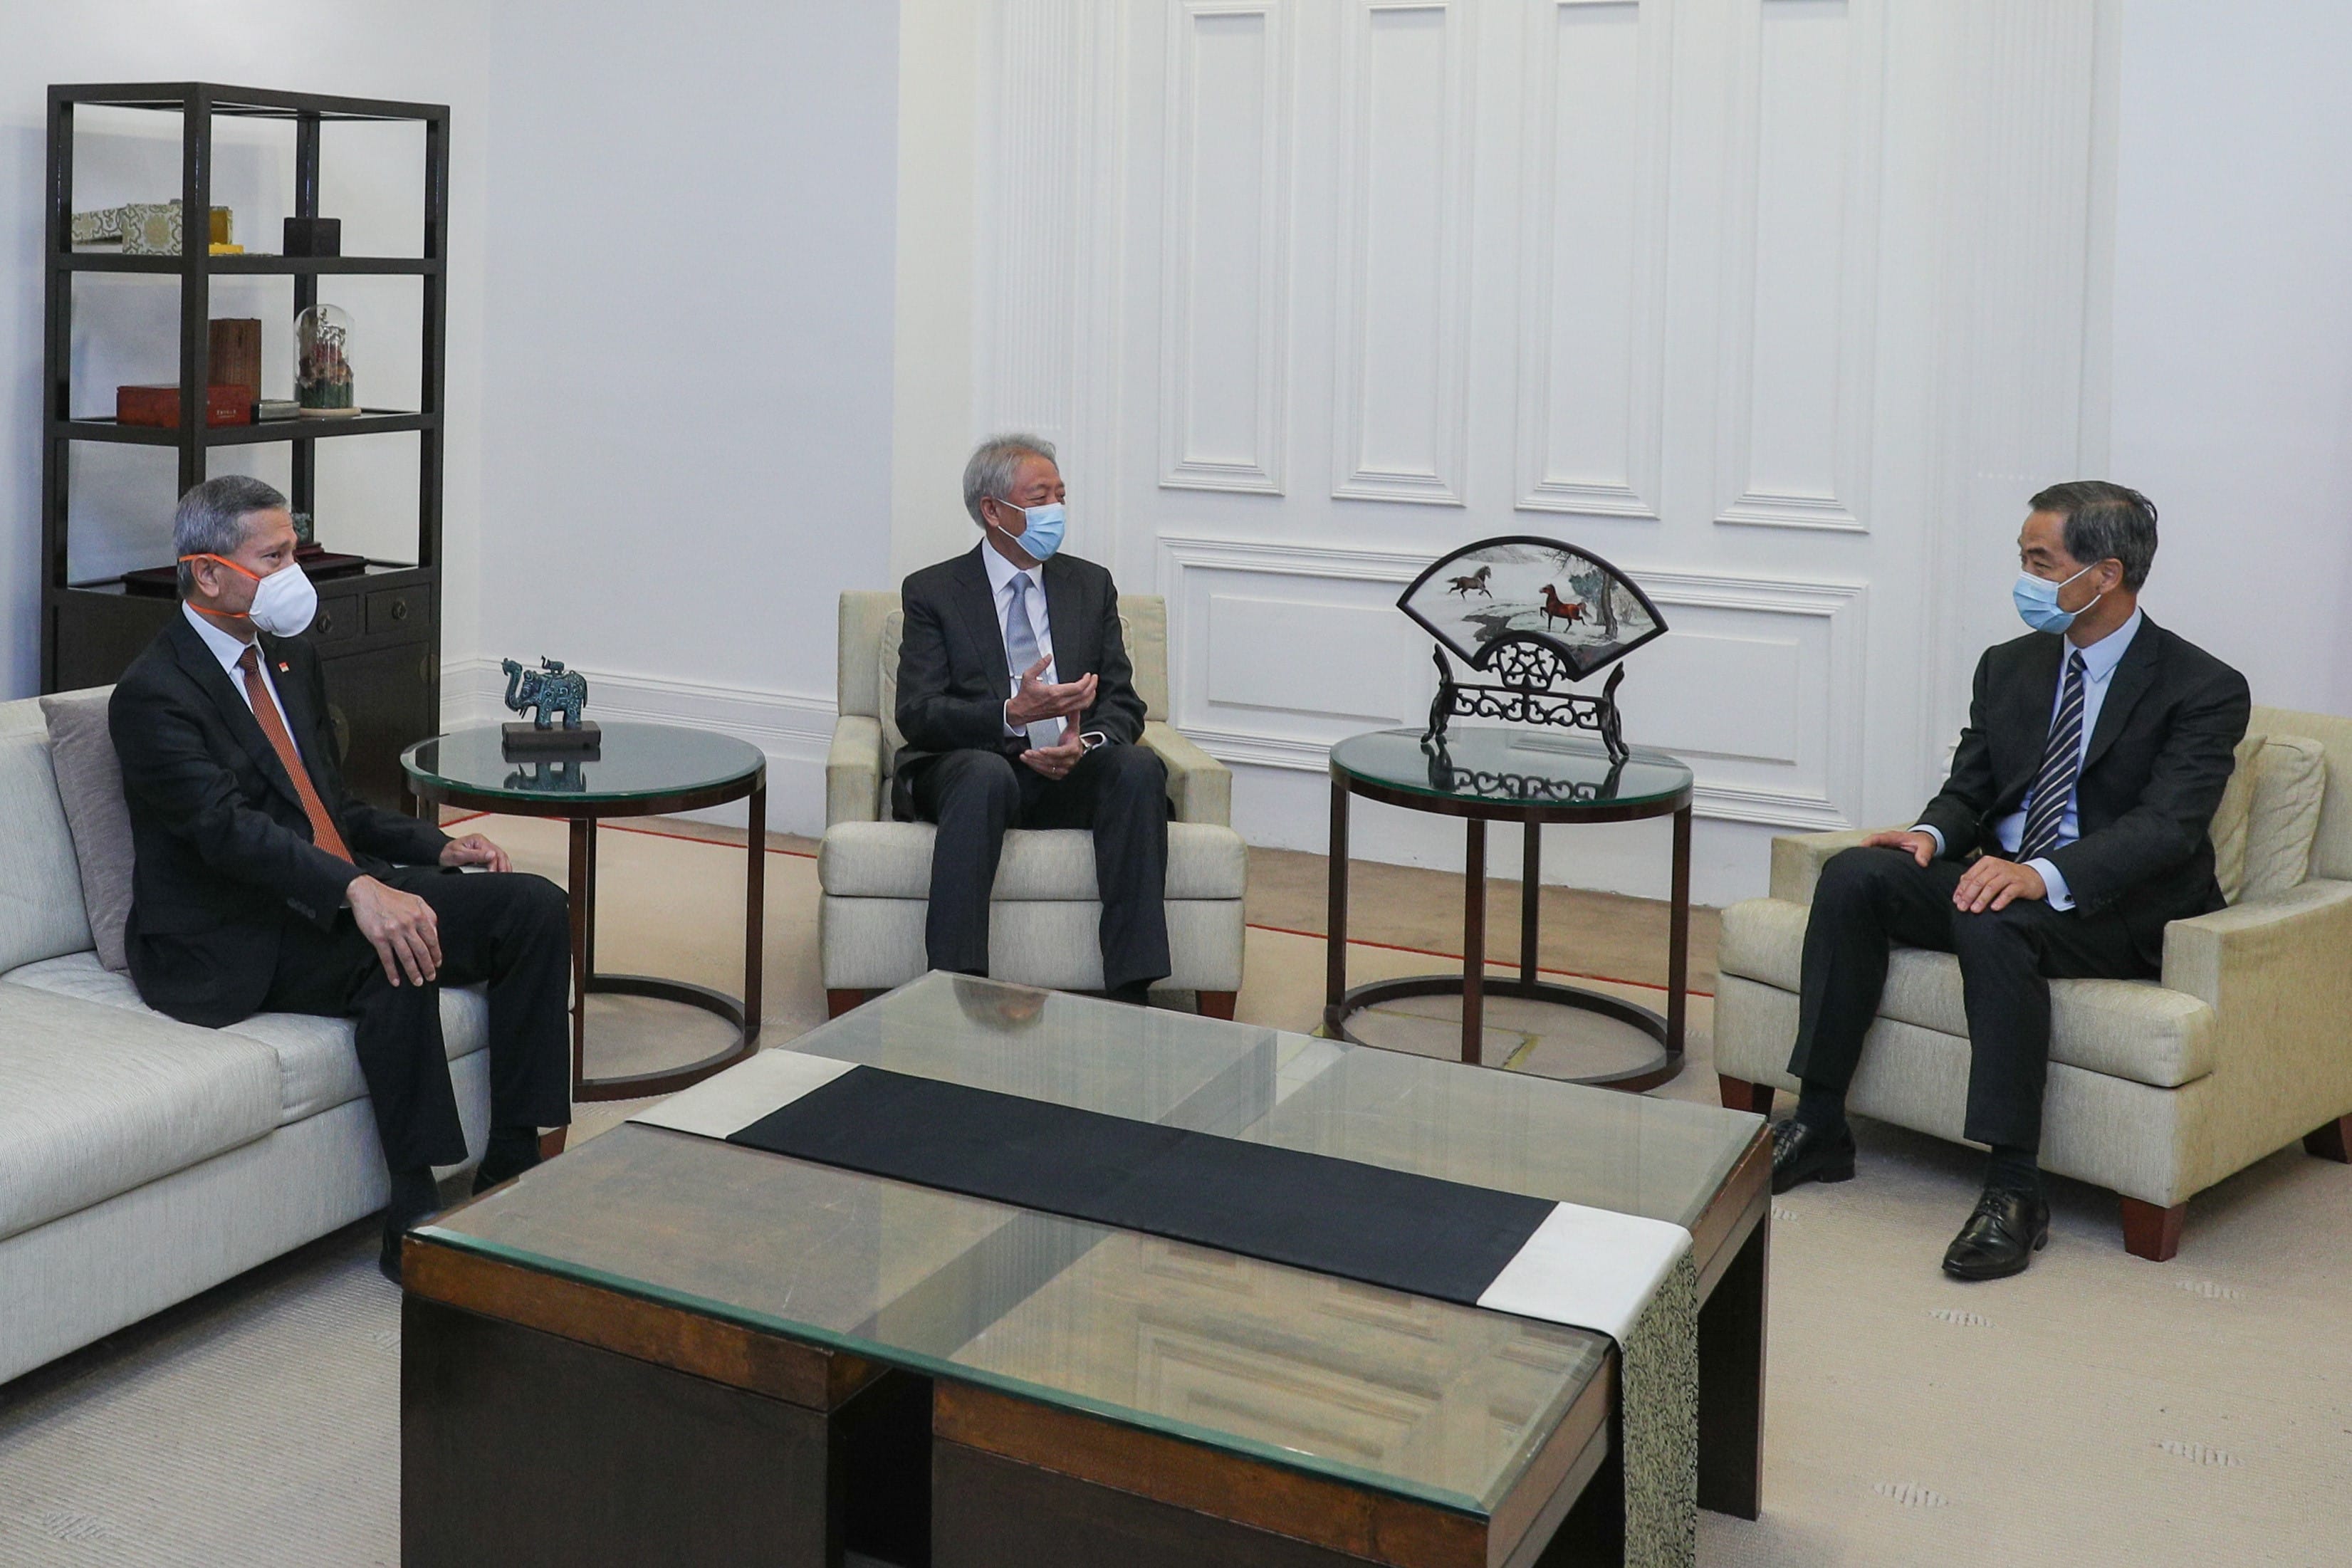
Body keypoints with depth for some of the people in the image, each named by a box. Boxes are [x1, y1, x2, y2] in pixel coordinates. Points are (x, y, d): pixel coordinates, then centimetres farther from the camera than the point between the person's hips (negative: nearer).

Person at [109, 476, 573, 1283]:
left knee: (534, 906, -10)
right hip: (231, 941, -8)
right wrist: (358, 890, -42)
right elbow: (227, 828, -27)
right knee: (399, 958, -36)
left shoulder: (290, 658, 17)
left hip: (338, 897, 9)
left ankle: (511, 1167, -9)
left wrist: (436, 848, 3)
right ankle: (415, 1222, -26)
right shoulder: (154, 694, -11)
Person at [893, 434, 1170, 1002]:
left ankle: (1131, 992, -33)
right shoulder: (933, 592, 6)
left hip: (1070, 773, 3)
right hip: (974, 762, -3)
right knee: (986, 773, -38)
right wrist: (1011, 715, -23)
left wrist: (1086, 742, -14)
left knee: (1139, 766, -29)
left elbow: (1123, 701, 10)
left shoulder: (1091, 586, 16)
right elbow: (917, 714, -6)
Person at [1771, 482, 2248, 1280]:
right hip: (1997, 876, 6)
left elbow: (2167, 825, -19)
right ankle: (1819, 1127, -17)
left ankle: (2014, 1189, -34)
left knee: (1995, 923, -38)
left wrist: (2045, 875, -36)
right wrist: (1931, 835, -12)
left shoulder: (2204, 690, -6)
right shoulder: (2009, 667, 13)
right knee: (1853, 875, -20)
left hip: (2122, 911, -6)